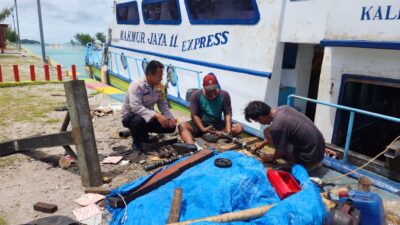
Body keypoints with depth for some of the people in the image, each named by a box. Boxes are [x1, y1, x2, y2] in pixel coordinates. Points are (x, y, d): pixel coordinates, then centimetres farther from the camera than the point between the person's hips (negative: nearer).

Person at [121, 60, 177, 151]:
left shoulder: (159, 86, -7)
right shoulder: (137, 86, -27)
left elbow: (163, 104, -3)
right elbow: (136, 107, -39)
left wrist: (170, 118, -20)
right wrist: (156, 115, -47)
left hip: (149, 116, 6)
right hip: (131, 116, -6)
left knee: (171, 126, -8)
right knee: (139, 120, -41)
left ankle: (144, 134, 14)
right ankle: (136, 142, -8)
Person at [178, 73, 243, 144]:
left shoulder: (224, 95, -7)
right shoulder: (196, 95, -11)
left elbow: (227, 114, -9)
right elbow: (194, 115, -14)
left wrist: (228, 129, -26)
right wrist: (202, 129, -29)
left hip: (218, 124, 2)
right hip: (201, 123, -1)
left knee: (239, 128, -22)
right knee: (182, 126, -30)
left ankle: (213, 134, -34)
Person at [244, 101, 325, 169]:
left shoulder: (276, 127, -25)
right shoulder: (283, 108, 0)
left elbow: (280, 152, -9)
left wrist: (272, 157, 12)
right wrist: (263, 143, 28)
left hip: (310, 158, -8)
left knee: (267, 132, -6)